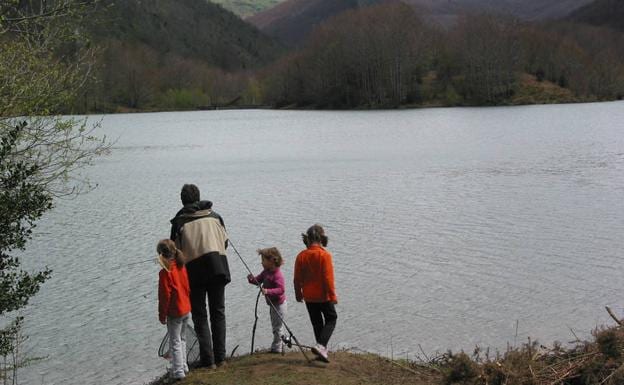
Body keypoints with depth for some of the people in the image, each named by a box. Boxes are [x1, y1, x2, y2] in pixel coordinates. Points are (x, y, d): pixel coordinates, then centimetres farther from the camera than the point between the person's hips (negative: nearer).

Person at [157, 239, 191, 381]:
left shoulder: (165, 272, -20)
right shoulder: (182, 267, 3)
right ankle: (183, 366, 30)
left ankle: (178, 371, 4)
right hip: (186, 310, 8)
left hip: (174, 313, -8)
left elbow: (165, 295, -19)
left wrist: (162, 314, -11)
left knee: (175, 342, 2)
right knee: (182, 339, 21)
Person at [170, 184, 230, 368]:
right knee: (218, 313, 14)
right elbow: (225, 241, 12)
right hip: (218, 268, 2)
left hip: (194, 270, -2)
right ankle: (220, 357, 15)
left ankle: (208, 360, 2)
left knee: (199, 316, 7)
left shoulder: (179, 222, 2)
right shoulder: (214, 216, 10)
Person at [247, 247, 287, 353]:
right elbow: (259, 280, 7)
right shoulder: (266, 272, 3)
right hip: (272, 304, 10)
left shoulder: (277, 275, -25)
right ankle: (278, 345, 33)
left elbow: (281, 289, -32)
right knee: (275, 326, 20)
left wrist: (268, 291, -41)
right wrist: (252, 279, -15)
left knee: (277, 327, 0)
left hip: (279, 304, -10)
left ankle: (276, 348, 9)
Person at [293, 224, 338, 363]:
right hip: (323, 296, -4)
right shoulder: (325, 255, -16)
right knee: (331, 319, 10)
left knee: (317, 323, 16)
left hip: (309, 297, 4)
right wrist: (333, 295, -10)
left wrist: (298, 294, 16)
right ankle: (321, 346, -10)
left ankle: (322, 351, 22)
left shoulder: (301, 256, -2)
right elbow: (328, 278, -17)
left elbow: (297, 278, 3)